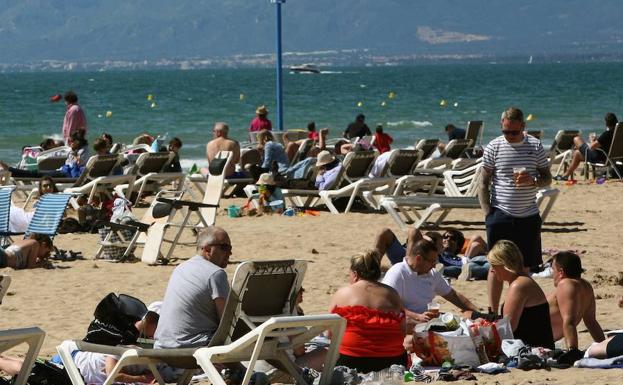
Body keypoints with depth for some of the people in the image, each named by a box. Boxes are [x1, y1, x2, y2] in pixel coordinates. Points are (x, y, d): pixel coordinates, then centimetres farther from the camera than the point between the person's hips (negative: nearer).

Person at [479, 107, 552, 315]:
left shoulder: (535, 146, 3)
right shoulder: (493, 147, -2)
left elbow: (547, 178, 8)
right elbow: (484, 183, 1)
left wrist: (532, 181, -15)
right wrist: (488, 212, -8)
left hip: (528, 216, 2)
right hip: (501, 215, -2)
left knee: (524, 267, 7)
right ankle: (493, 312, 5)